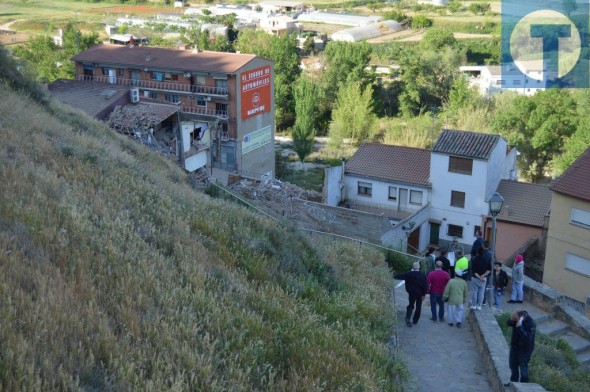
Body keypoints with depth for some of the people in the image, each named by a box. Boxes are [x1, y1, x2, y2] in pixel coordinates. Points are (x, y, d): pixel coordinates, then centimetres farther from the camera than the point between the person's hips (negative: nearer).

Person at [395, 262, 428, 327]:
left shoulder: (408, 274, -10)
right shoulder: (423, 276, -9)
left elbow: (400, 276, -1)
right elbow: (425, 286, -11)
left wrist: (394, 276, 17)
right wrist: (424, 294, -4)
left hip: (411, 293, 0)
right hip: (420, 294, 0)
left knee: (410, 306, 13)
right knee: (418, 307, 14)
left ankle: (408, 318, -8)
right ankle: (415, 320, 18)